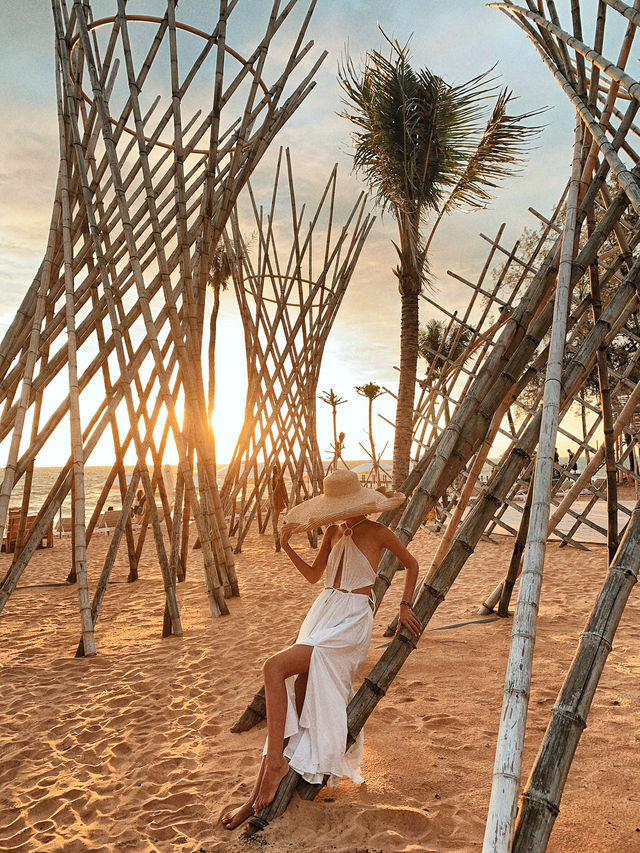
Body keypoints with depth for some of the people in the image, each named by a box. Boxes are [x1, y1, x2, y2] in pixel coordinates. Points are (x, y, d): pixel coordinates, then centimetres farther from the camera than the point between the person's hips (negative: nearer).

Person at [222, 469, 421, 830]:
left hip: (351, 621, -6)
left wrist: (406, 606, 2)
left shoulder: (377, 532, -7)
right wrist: (287, 547, 4)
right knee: (297, 698, -1)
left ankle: (276, 763, -14)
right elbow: (314, 575, 18)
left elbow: (412, 563, 6)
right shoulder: (334, 532, 10)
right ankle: (262, 793, 3)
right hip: (322, 611, 7)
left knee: (276, 668, -22)